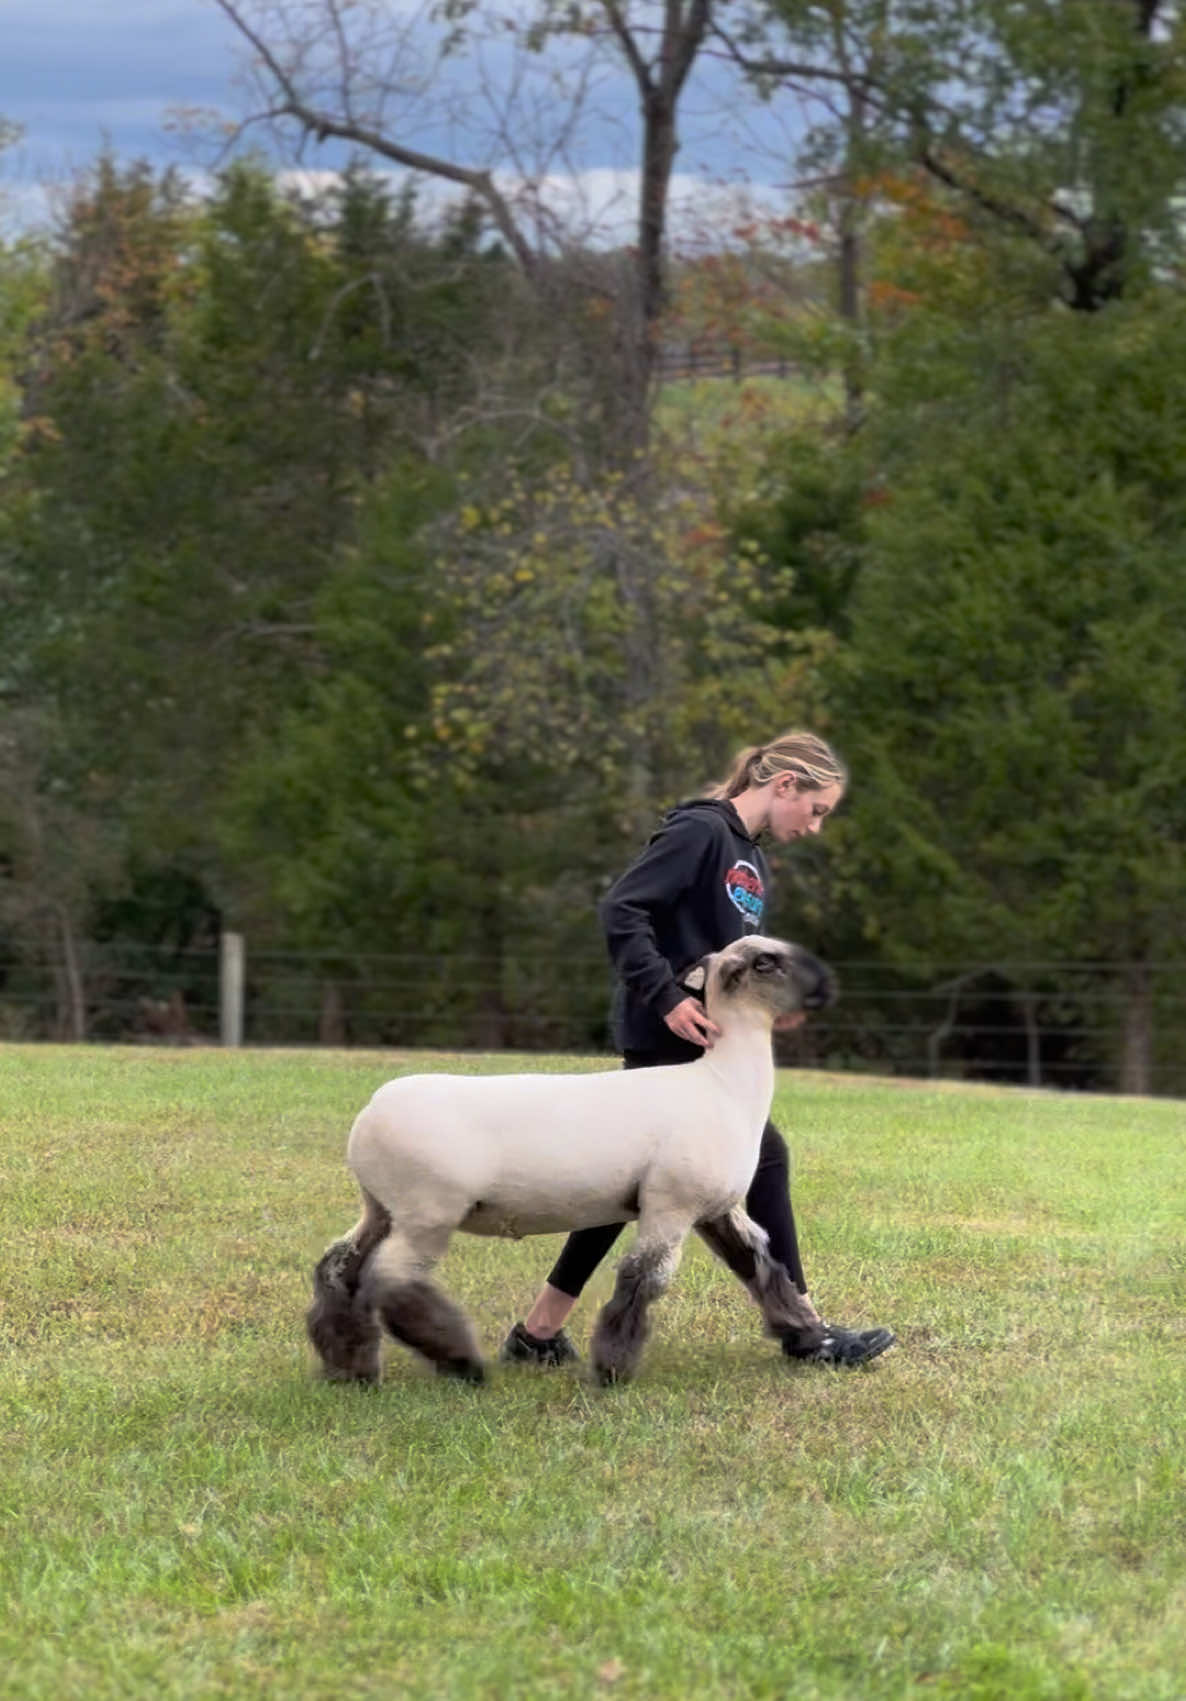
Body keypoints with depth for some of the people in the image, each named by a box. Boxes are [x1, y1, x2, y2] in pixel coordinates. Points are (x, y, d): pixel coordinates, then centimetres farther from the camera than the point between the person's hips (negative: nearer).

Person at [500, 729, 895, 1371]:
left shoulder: (751, 862, 17)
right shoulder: (699, 832, -12)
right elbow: (621, 910, -20)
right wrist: (667, 999, -25)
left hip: (702, 1044, 10)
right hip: (670, 1042, -10)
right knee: (760, 1156, -5)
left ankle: (538, 1334, 13)